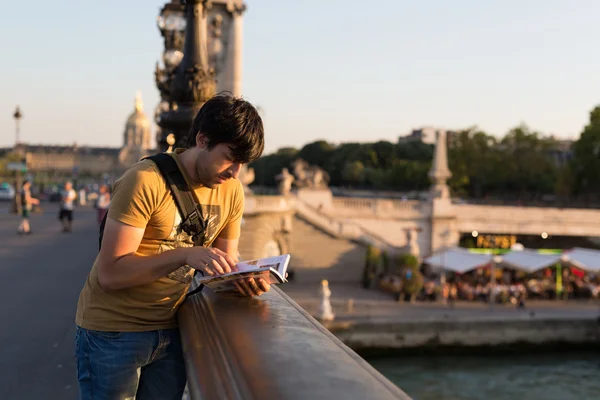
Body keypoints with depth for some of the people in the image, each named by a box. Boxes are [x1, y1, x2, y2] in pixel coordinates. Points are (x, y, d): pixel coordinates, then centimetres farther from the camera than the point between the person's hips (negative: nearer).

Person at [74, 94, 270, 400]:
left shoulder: (232, 190, 0)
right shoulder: (146, 181, -21)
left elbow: (223, 263, 5)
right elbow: (109, 274, -24)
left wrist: (242, 279, -18)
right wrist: (185, 255, -34)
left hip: (169, 329, 6)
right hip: (113, 332, -5)